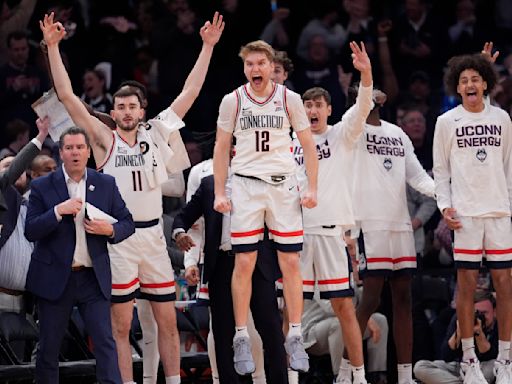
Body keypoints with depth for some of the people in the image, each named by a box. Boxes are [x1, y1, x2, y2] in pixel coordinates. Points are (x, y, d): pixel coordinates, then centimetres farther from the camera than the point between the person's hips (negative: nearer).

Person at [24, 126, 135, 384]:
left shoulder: (106, 184, 5)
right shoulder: (42, 187, -1)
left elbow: (127, 223, 9)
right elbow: (30, 232, -7)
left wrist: (111, 230, -12)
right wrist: (58, 211, -21)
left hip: (93, 277, 1)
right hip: (54, 277, -1)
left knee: (105, 343, -6)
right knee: (49, 346, 7)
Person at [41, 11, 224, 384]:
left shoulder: (155, 133, 8)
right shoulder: (105, 140, 0)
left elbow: (190, 93, 8)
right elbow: (67, 97, -7)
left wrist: (208, 47, 3)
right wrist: (53, 47, -13)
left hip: (152, 234, 3)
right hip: (119, 237, -3)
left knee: (168, 321, 5)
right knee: (121, 325, 0)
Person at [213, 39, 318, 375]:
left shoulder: (289, 99, 2)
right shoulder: (233, 101, 2)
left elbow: (308, 145, 6)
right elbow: (222, 148, 8)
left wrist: (312, 188, -2)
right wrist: (220, 193, 1)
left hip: (283, 184, 0)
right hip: (246, 185, 0)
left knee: (291, 262, -1)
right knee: (244, 263, -3)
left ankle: (295, 338, 6)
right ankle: (242, 340, 4)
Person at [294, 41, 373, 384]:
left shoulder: (341, 135, 4)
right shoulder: (292, 144, 14)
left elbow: (363, 110, -14)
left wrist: (366, 74, -29)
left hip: (331, 228, -3)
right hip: (297, 229, 3)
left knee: (343, 306, -3)